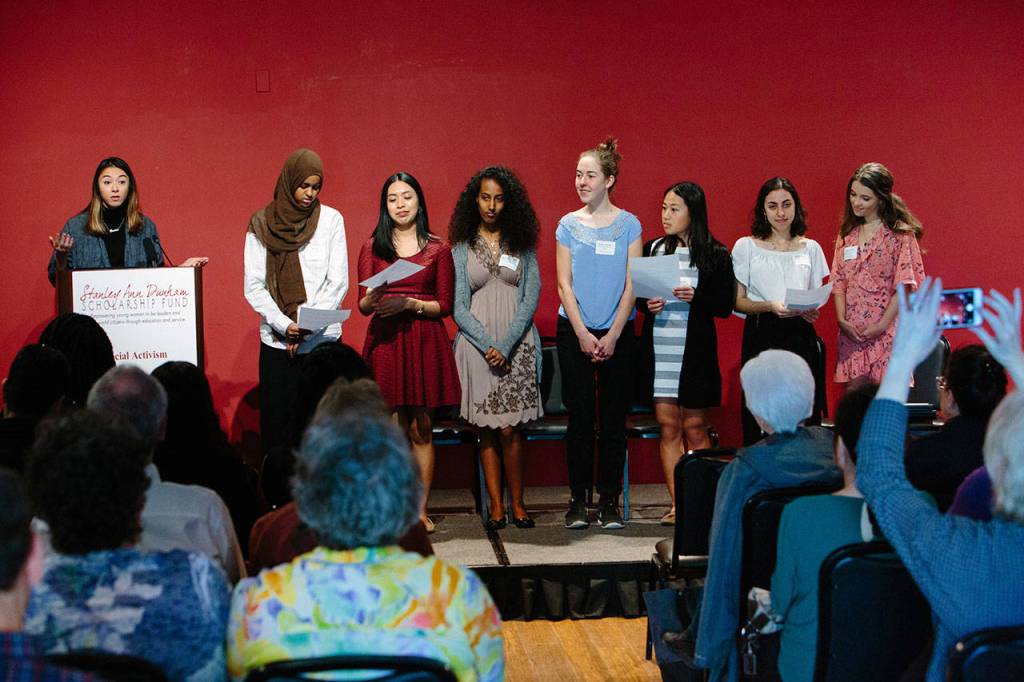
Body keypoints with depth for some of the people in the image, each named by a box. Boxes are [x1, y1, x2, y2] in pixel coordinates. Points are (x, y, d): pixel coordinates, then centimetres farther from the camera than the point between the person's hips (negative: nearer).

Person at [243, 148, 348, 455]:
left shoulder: (331, 220, 4)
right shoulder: (262, 224, 4)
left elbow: (338, 282, 1)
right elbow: (254, 286, 1)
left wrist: (307, 327, -10)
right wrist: (285, 325, -12)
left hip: (324, 338, 0)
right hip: (277, 341, 0)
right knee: (276, 422, 0)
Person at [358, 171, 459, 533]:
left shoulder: (437, 250, 7)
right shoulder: (373, 248, 9)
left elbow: (444, 306, 3)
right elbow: (362, 304, 5)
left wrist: (410, 304, -13)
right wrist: (374, 299, -17)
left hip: (425, 341, 0)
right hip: (385, 341, 0)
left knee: (421, 429, 0)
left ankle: (421, 510, 5)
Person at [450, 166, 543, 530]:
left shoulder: (522, 244, 8)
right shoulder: (461, 247, 6)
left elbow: (531, 297, 1)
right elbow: (458, 306, 2)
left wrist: (505, 345, -10)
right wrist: (487, 345, -10)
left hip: (517, 345, 0)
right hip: (477, 345, 0)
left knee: (510, 430, -5)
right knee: (487, 430, 1)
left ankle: (517, 503, 7)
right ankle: (496, 507, 7)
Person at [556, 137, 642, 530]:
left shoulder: (628, 225, 2)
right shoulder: (568, 225, 4)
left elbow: (631, 285, -1)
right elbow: (564, 284, 2)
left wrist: (613, 335, -9)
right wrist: (583, 334, -8)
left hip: (617, 333, 0)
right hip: (574, 332, 0)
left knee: (613, 419, 1)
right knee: (580, 417, 1)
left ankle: (610, 502, 6)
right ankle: (578, 501, 7)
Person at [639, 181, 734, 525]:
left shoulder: (715, 255, -2)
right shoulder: (653, 249, 9)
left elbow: (724, 306, -3)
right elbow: (636, 294, 14)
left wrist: (696, 297, -19)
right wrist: (647, 304, -7)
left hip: (694, 348, -3)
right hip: (659, 346, 3)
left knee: (695, 427, 0)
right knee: (668, 426, 3)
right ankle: (677, 505, 8)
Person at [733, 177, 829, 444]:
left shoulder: (811, 248, 13)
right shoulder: (746, 247, 6)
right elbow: (738, 301, 3)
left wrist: (812, 310, -5)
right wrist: (770, 306, -15)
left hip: (801, 336, 2)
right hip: (761, 337, -2)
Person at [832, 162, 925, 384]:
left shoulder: (900, 234, -2)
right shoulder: (847, 234, 14)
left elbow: (904, 286, -8)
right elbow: (839, 282, 12)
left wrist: (882, 325, -13)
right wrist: (841, 320, -2)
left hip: (887, 332, -5)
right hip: (851, 333, 5)